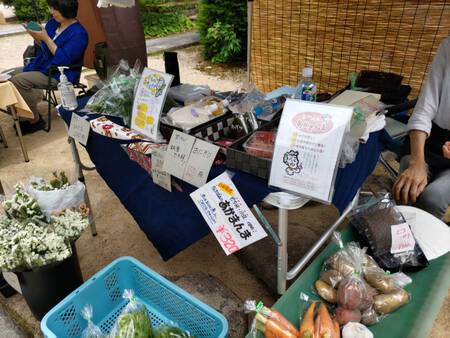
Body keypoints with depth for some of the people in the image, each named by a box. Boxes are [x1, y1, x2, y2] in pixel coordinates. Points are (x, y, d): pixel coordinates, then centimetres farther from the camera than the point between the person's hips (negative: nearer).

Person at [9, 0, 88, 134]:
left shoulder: (78, 34, -18)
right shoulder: (53, 22, 6)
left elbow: (64, 59, -26)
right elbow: (43, 47, 16)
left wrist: (46, 38, -24)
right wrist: (37, 37, -6)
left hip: (60, 75, -9)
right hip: (42, 66, 9)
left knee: (18, 80, -22)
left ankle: (35, 120, -10)